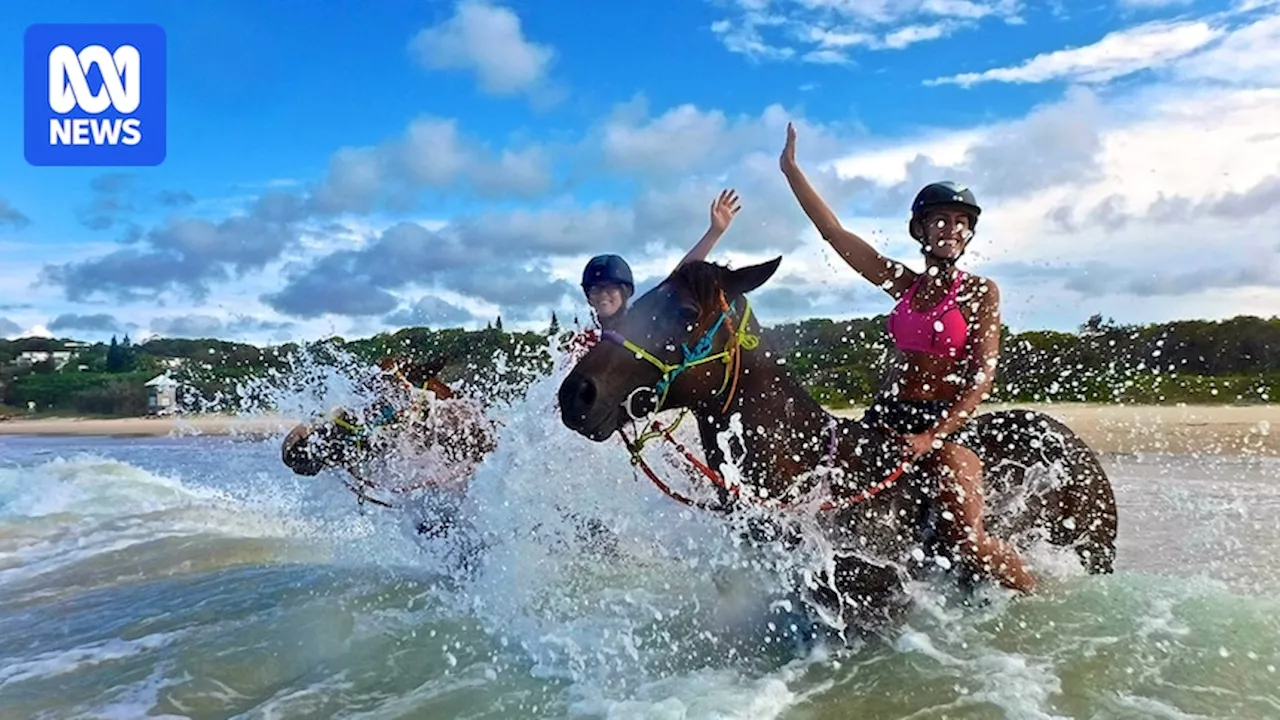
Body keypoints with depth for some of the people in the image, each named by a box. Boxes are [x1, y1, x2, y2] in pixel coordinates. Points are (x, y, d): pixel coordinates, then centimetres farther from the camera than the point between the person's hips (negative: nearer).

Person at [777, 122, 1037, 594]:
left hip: (948, 421, -5)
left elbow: (983, 376, -11)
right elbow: (833, 232, 3)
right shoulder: (902, 284, 7)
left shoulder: (981, 291, -3)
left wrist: (932, 437, -22)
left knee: (971, 542, -20)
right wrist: (791, 169, 0)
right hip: (887, 415, 5)